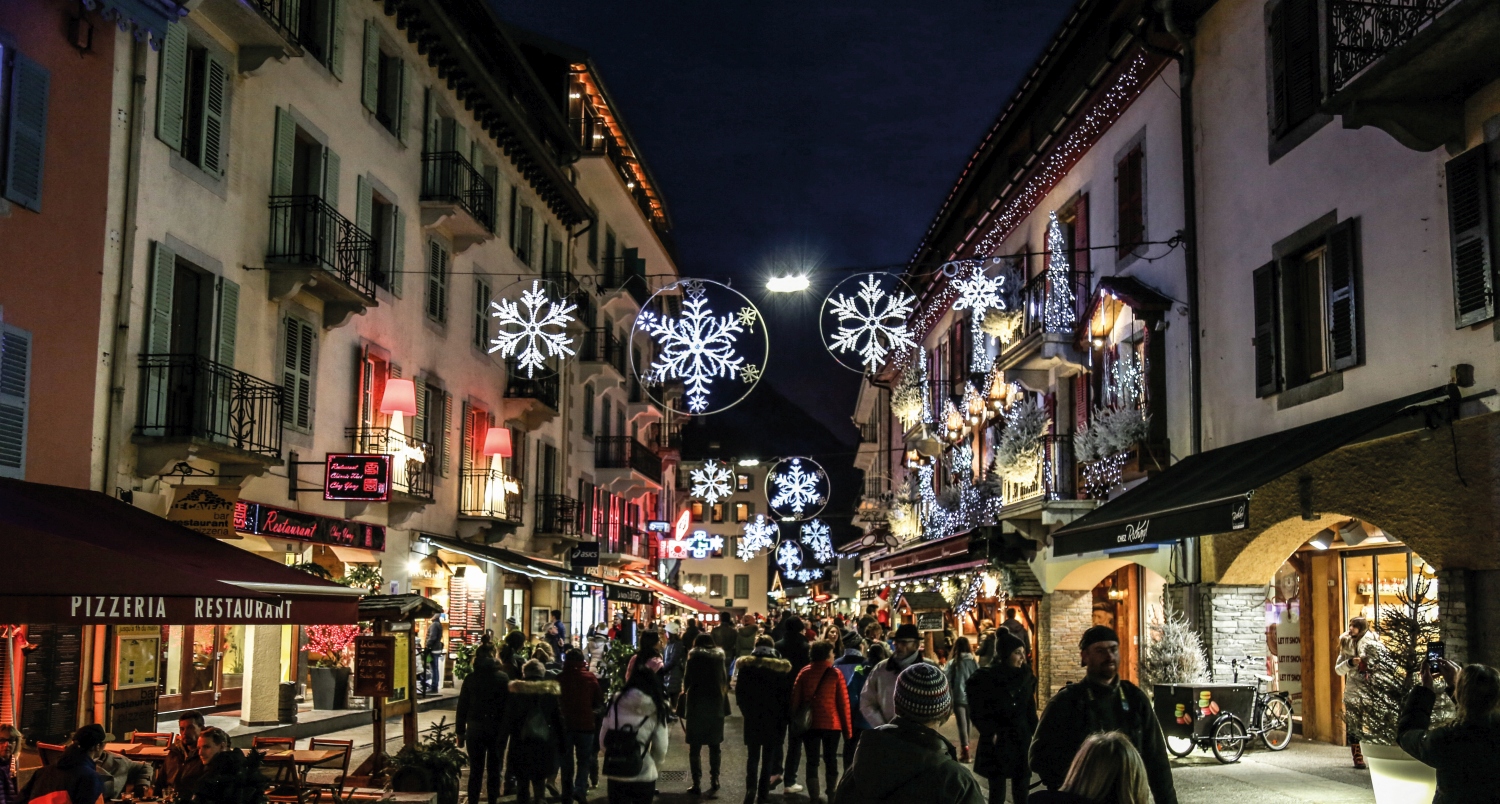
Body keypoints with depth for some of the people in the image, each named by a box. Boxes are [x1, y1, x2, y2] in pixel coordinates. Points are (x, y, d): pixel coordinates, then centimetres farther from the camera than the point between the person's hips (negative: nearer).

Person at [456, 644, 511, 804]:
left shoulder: (471, 678, -1)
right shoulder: (503, 678, -3)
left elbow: (462, 706, -1)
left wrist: (460, 732, 4)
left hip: (475, 729, 0)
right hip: (497, 729, 0)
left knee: (475, 770, 6)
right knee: (494, 770, 9)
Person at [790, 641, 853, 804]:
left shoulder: (804, 673, -1)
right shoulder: (836, 674, -7)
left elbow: (795, 699, 1)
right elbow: (843, 703, -6)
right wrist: (847, 728, 1)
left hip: (809, 723, 1)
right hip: (831, 723, -1)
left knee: (812, 761, 6)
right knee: (830, 759, 16)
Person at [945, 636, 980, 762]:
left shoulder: (952, 663, -6)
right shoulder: (974, 662, 3)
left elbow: (949, 682, -5)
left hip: (959, 698, -3)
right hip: (971, 698, 3)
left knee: (962, 725, -2)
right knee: (967, 724, 16)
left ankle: (965, 751, -12)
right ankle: (964, 750, 24)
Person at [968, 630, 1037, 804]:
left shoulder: (1026, 676, 5)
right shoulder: (984, 678, -8)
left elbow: (1030, 711, 10)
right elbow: (977, 712, -4)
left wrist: (1035, 736, 3)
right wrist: (991, 733, -13)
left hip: (1022, 743, 4)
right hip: (997, 745, -4)